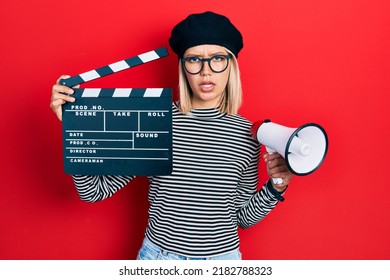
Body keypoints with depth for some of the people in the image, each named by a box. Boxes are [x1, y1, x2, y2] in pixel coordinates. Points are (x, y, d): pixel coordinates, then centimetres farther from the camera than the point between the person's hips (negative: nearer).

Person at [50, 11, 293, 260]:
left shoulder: (247, 133, -8)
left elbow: (244, 218, 2)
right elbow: (93, 191, -11)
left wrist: (275, 188, -14)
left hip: (223, 257, 1)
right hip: (158, 254, 0)